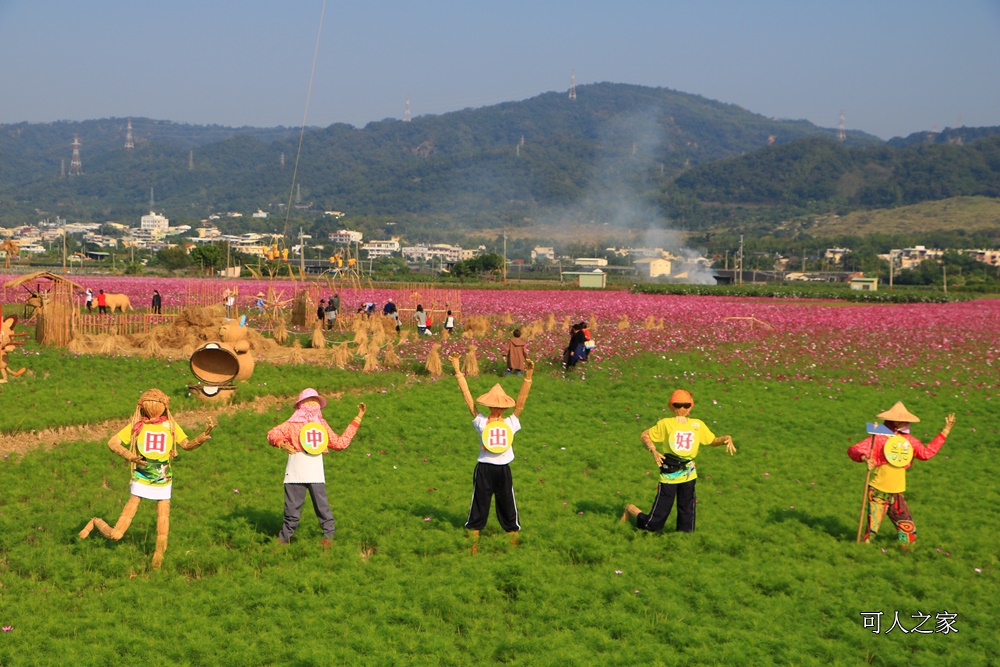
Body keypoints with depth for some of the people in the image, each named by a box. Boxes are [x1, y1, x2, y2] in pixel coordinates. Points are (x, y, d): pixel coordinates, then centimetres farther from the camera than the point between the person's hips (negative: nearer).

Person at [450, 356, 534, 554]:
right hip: (484, 468, -1)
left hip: (503, 469, 1)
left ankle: (514, 541, 21)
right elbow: (467, 397, -3)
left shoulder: (511, 422, 4)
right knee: (479, 506, 7)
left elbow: (521, 400, -3)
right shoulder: (481, 422, 0)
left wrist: (528, 376, -12)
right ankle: (473, 543, 16)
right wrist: (458, 373, -6)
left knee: (507, 506, 10)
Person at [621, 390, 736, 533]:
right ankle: (631, 509, 30)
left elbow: (713, 441, 14)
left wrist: (726, 439, -6)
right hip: (669, 474, -3)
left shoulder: (698, 425, 8)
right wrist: (653, 451, -12)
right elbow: (644, 435, 4)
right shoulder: (666, 423, -2)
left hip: (688, 474, 3)